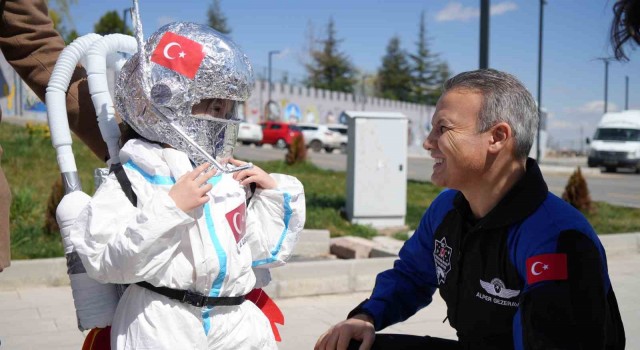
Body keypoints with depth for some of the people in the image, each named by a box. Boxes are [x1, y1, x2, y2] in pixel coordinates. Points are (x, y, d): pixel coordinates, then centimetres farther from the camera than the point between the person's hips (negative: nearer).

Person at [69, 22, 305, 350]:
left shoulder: (231, 178, 10)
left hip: (235, 322, 5)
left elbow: (266, 251, 16)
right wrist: (170, 207, -22)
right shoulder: (132, 180, -6)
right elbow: (106, 262, -18)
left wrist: (274, 193, 4)